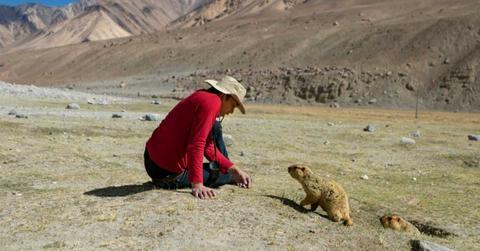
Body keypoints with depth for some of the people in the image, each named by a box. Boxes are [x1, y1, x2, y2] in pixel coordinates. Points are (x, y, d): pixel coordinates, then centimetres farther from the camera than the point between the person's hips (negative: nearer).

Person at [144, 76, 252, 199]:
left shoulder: (202, 97, 10)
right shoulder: (212, 102, -18)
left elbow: (208, 147, 11)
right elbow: (196, 146, -28)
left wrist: (233, 169, 8)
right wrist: (197, 185, -30)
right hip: (169, 174, -9)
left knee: (215, 127, 16)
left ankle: (229, 171, 26)